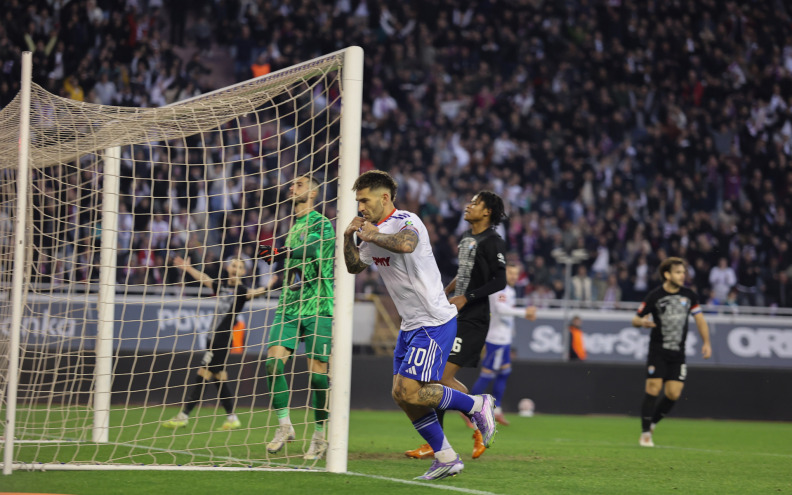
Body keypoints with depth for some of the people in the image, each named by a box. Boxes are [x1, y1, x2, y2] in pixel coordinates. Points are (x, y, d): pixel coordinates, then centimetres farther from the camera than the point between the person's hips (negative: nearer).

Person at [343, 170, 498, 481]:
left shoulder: (407, 221, -17)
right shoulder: (375, 231, 12)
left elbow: (406, 244, -41)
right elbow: (354, 266, 24)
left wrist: (372, 235, -25)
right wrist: (349, 237, 7)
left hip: (434, 321, -10)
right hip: (410, 325, 10)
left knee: (410, 392, -17)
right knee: (402, 395, 5)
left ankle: (477, 405, 3)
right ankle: (446, 458, 14)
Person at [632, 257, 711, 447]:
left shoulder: (689, 295, 5)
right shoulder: (654, 296, -5)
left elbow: (700, 319, 14)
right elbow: (635, 319, 1)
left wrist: (706, 343, 5)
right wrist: (642, 322, -22)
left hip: (678, 353, 3)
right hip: (658, 351, -3)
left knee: (673, 394, -5)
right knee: (653, 389, -11)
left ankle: (652, 423, 19)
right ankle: (645, 433, 0)